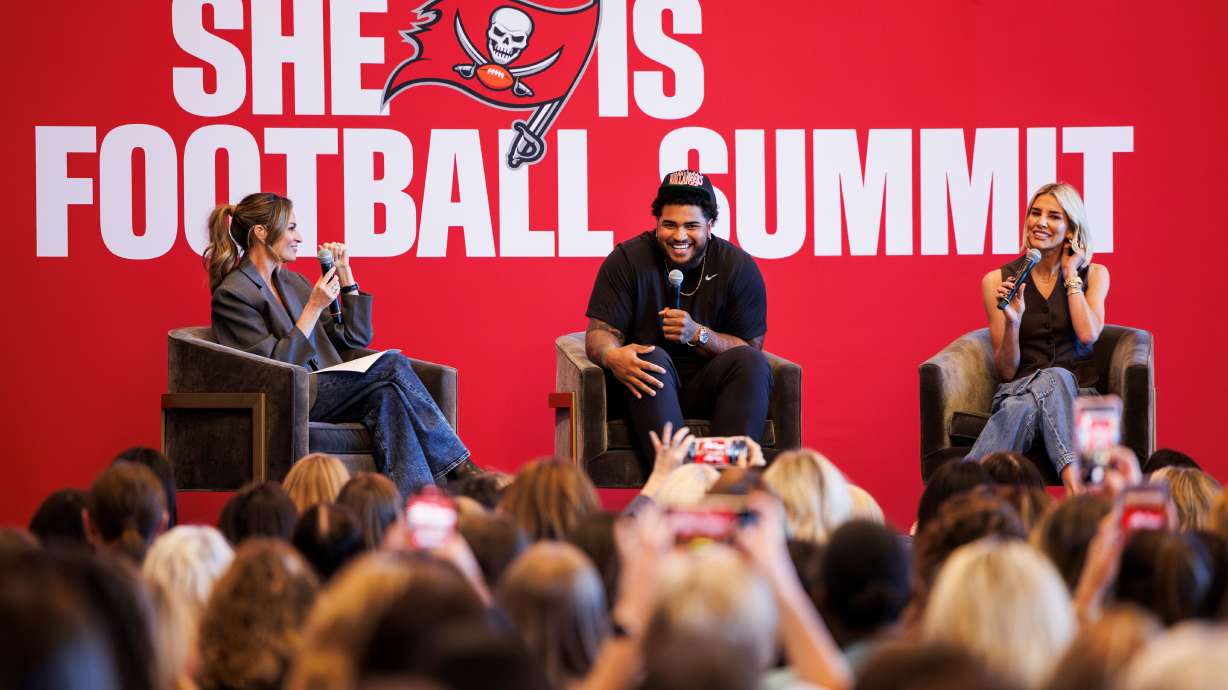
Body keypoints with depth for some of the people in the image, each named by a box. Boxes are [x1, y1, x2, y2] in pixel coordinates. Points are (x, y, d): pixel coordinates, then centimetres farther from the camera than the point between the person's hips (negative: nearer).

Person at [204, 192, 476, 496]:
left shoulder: (292, 282, 20)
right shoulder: (231, 294, -4)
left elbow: (355, 337, 23)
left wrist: (345, 274, 16)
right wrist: (314, 307, -14)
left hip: (327, 394, 7)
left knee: (386, 397, -27)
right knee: (392, 365, -22)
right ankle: (460, 467, -22)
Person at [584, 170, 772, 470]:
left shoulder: (740, 268, 0)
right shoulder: (627, 260, -1)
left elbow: (751, 349, -3)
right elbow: (600, 333, -7)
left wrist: (698, 335, -21)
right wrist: (613, 356, -32)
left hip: (710, 390, 1)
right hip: (652, 390, -1)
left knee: (752, 363, -27)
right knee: (653, 358, -33)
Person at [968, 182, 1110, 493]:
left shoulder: (1093, 275, 12)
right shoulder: (998, 280, 8)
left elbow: (1088, 335, -9)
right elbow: (1006, 370, 5)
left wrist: (1070, 275, 1)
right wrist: (1012, 320, -14)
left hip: (1077, 394, 1)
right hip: (1018, 389, 0)